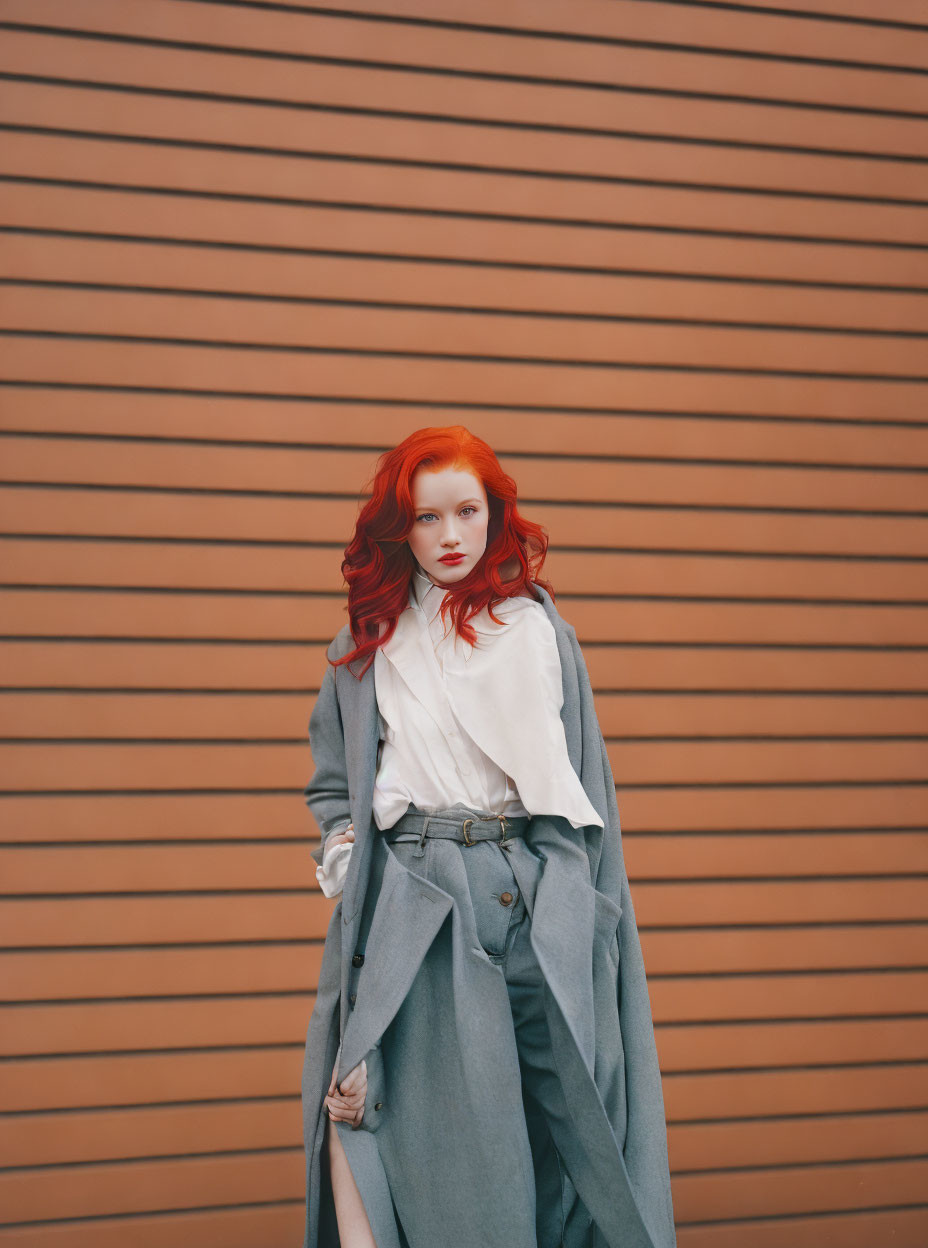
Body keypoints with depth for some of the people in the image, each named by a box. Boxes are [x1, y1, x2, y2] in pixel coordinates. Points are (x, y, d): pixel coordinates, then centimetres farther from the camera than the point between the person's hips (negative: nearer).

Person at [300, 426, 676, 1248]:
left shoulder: (537, 627, 9)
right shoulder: (368, 643, 12)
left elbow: (576, 778, 7)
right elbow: (330, 783, 17)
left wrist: (576, 899, 0)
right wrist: (346, 856, 1)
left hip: (531, 893, 0)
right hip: (412, 898, 0)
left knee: (555, 1099, -1)